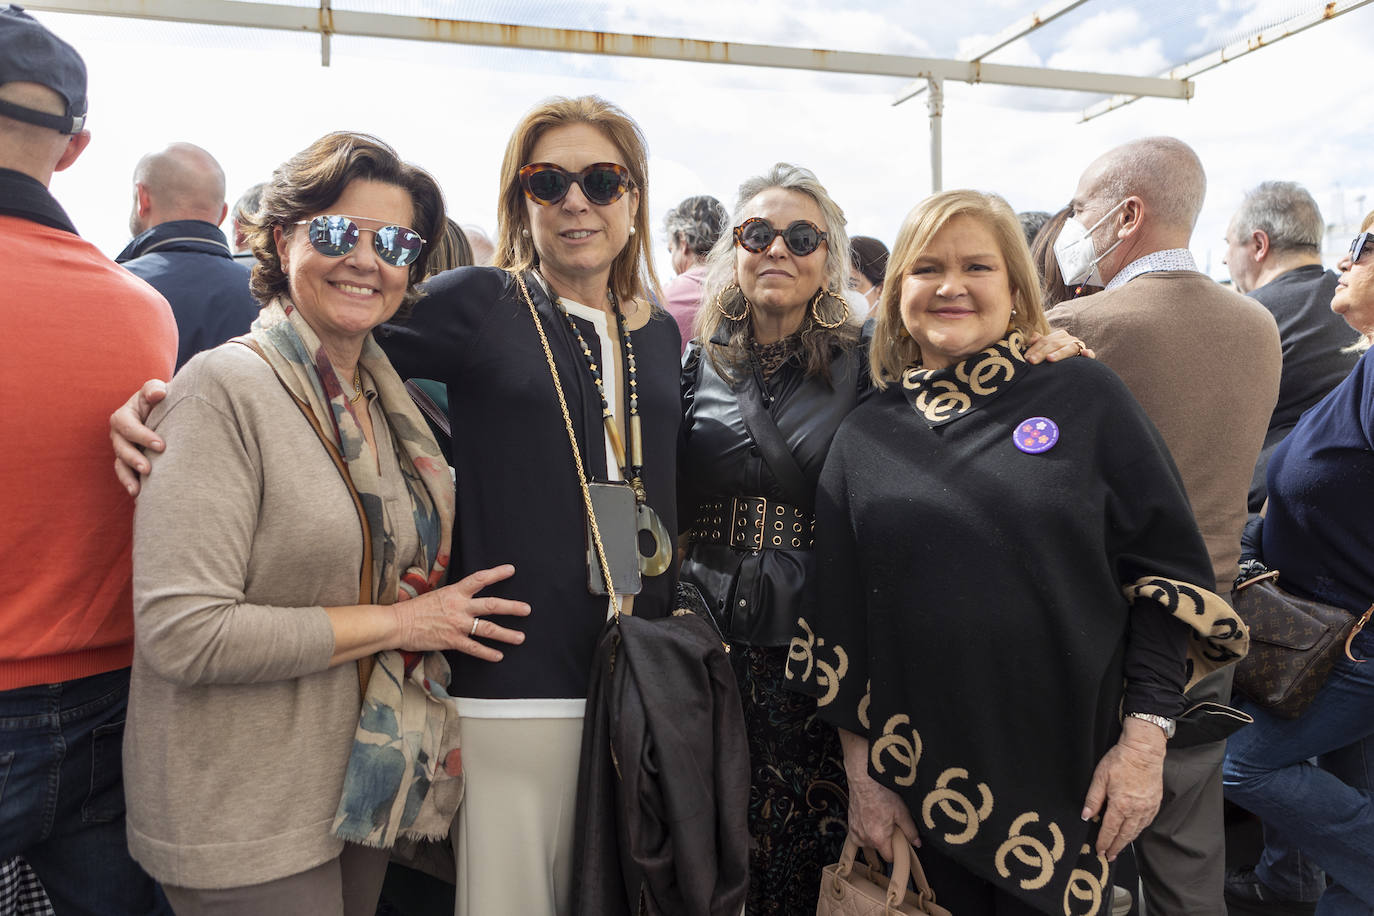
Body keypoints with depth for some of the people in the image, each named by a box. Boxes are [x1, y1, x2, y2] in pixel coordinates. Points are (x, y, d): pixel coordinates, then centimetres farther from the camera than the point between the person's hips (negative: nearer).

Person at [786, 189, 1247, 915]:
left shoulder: (1086, 398, -3)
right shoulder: (865, 435, 2)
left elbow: (1166, 571, -3)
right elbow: (839, 616, 4)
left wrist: (1145, 739, -9)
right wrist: (860, 771, 3)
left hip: (1068, 772, -2)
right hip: (918, 773, 2)